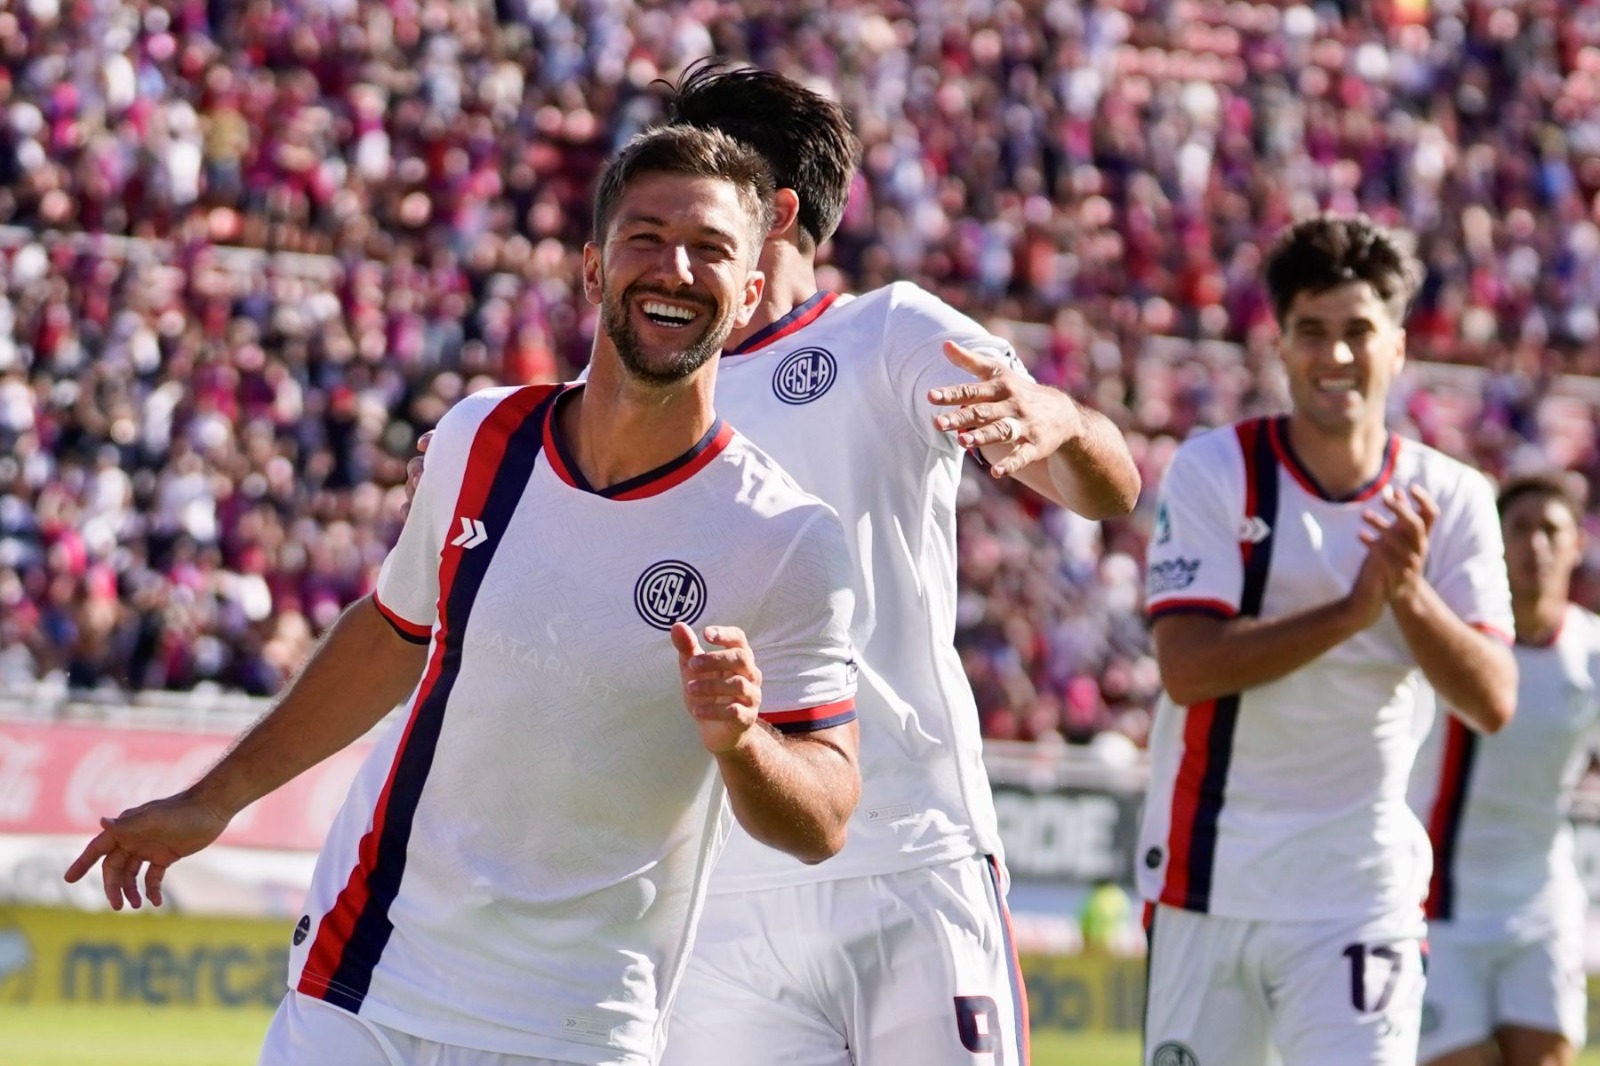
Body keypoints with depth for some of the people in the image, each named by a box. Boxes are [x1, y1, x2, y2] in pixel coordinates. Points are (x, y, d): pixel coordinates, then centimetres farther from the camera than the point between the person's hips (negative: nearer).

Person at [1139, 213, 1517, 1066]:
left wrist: (1411, 594, -24)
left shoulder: (1450, 500, 1)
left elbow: (1493, 705, -7)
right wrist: (1353, 609, -24)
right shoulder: (1213, 471, -5)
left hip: (1361, 893, 0)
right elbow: (1187, 667, -17)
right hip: (1207, 884, 0)